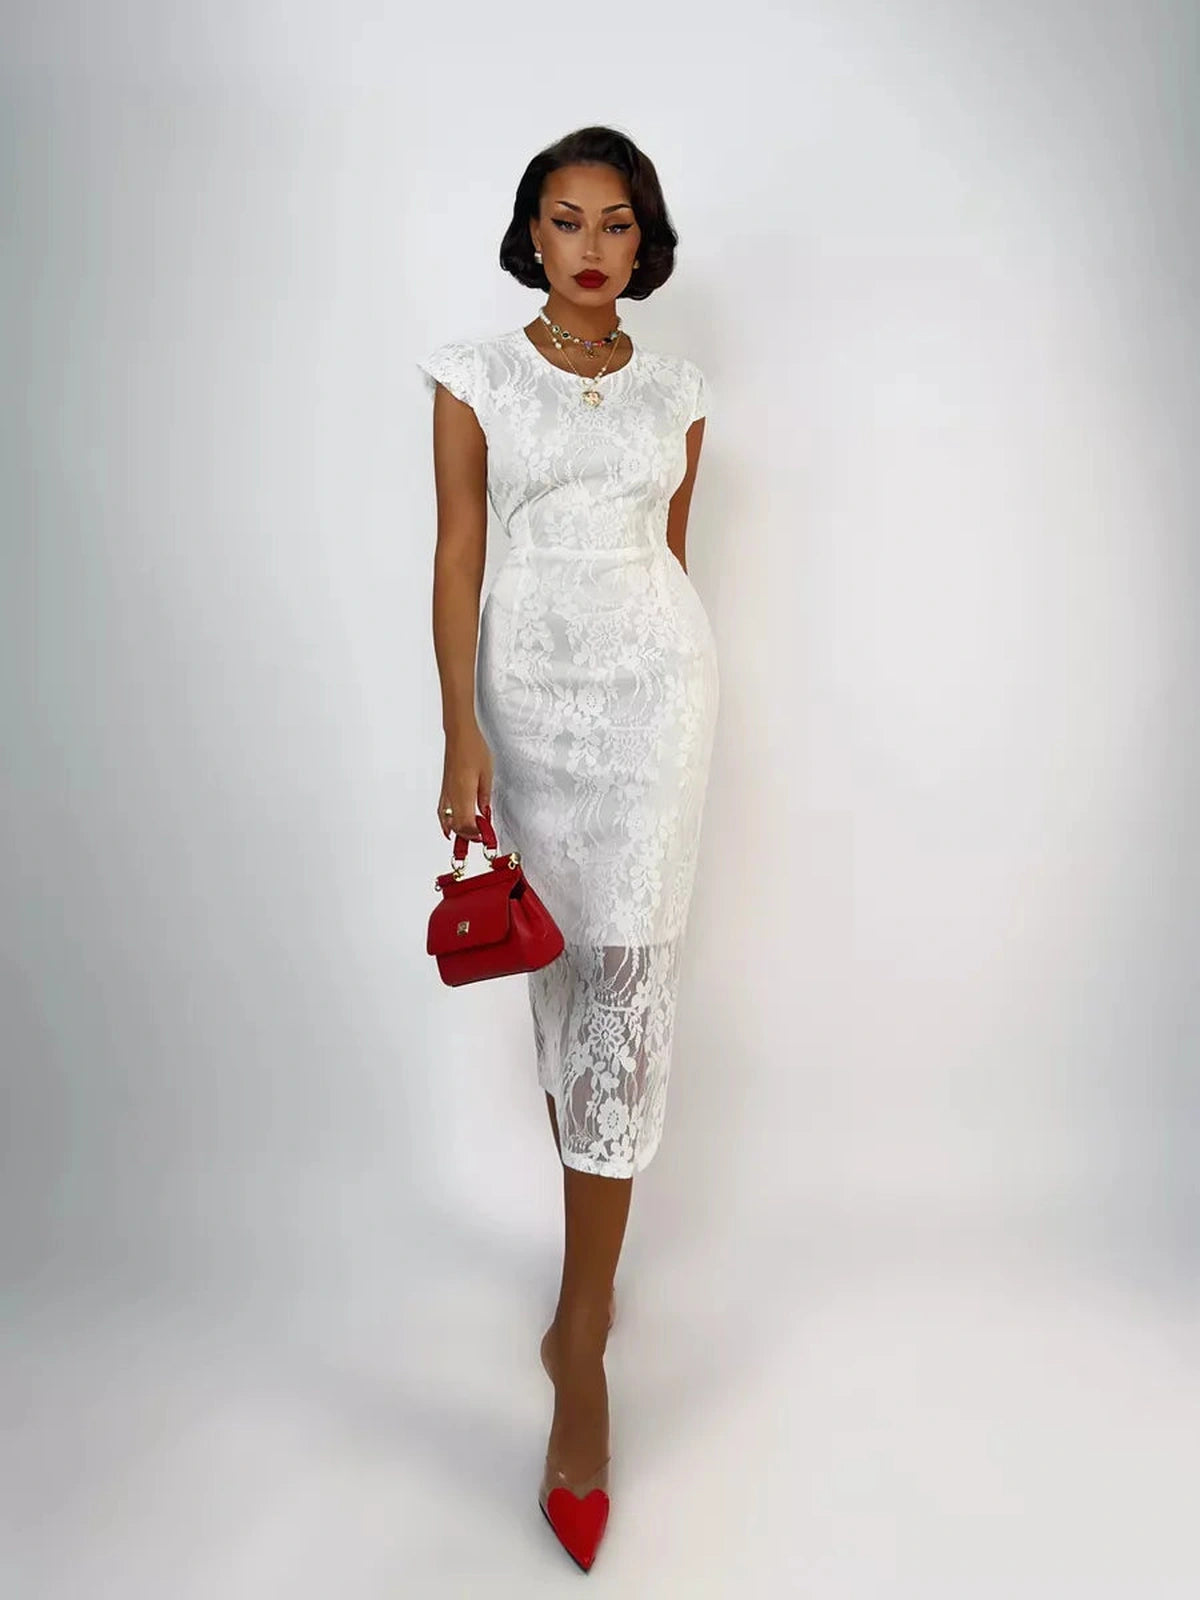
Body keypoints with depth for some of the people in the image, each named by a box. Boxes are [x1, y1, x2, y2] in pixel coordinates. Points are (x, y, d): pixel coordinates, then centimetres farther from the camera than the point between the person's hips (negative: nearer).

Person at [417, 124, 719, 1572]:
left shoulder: (675, 389, 10)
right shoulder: (475, 374, 4)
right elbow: (457, 553, -2)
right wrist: (462, 733, -11)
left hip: (654, 680, 0)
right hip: (528, 687, 0)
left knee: (627, 974, -9)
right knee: (557, 965, 7)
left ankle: (580, 1343, -3)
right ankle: (596, 1250, 29)